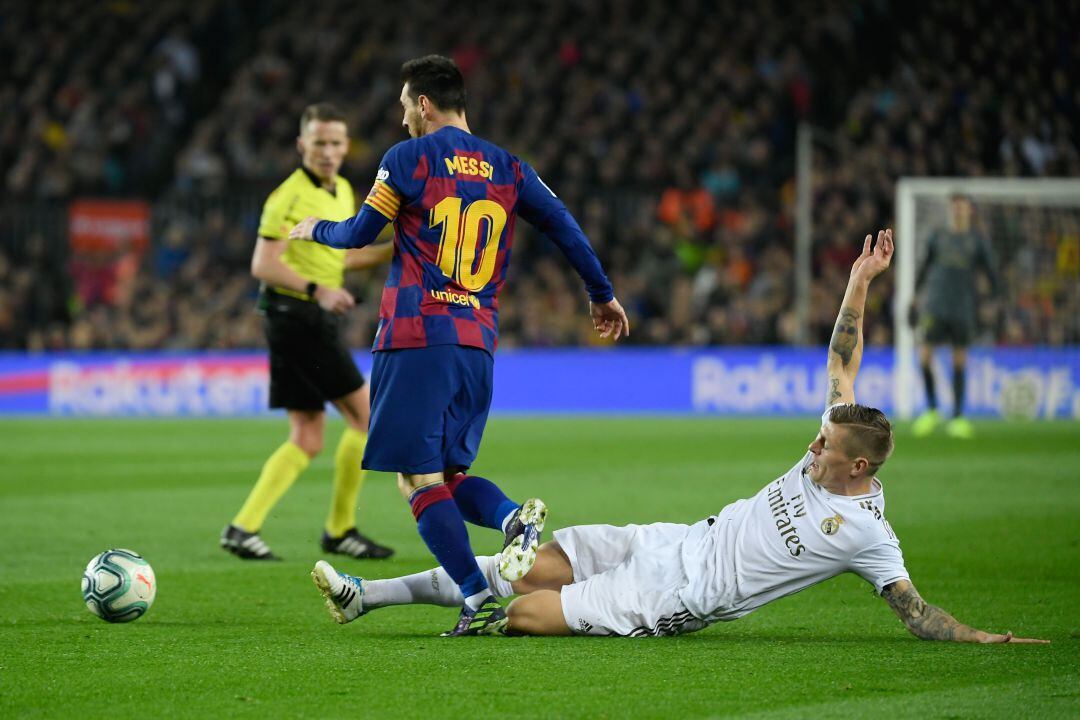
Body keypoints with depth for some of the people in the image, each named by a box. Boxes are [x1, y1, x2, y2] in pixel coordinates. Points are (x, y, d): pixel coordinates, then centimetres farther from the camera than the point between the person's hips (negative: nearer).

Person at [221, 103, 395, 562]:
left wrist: (395, 250, 13)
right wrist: (316, 289, -29)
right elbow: (263, 266, -18)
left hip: (319, 320, 9)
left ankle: (243, 528, 5)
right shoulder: (290, 197, -13)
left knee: (307, 438, 8)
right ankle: (340, 529, 2)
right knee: (366, 415, -6)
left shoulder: (344, 192, 14)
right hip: (297, 316, -9)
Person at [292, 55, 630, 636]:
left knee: (418, 477, -4)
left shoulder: (408, 158, 0)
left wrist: (316, 229, 27)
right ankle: (515, 517, -16)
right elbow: (565, 228, 11)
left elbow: (360, 234, 6)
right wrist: (602, 296, 23)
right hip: (479, 343, 6)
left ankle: (480, 601, -16)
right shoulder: (507, 168, 14)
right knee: (447, 473, 15)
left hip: (416, 338, -6)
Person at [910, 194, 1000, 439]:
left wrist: (995, 302, -6)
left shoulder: (977, 241, 6)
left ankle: (958, 417, 4)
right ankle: (931, 411, 8)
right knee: (924, 355, -7)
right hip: (935, 306, 1)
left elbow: (990, 273, 6)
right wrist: (913, 300, 12)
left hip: (963, 307, -1)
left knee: (960, 359, -1)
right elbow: (923, 270, 16)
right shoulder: (937, 238, 10)